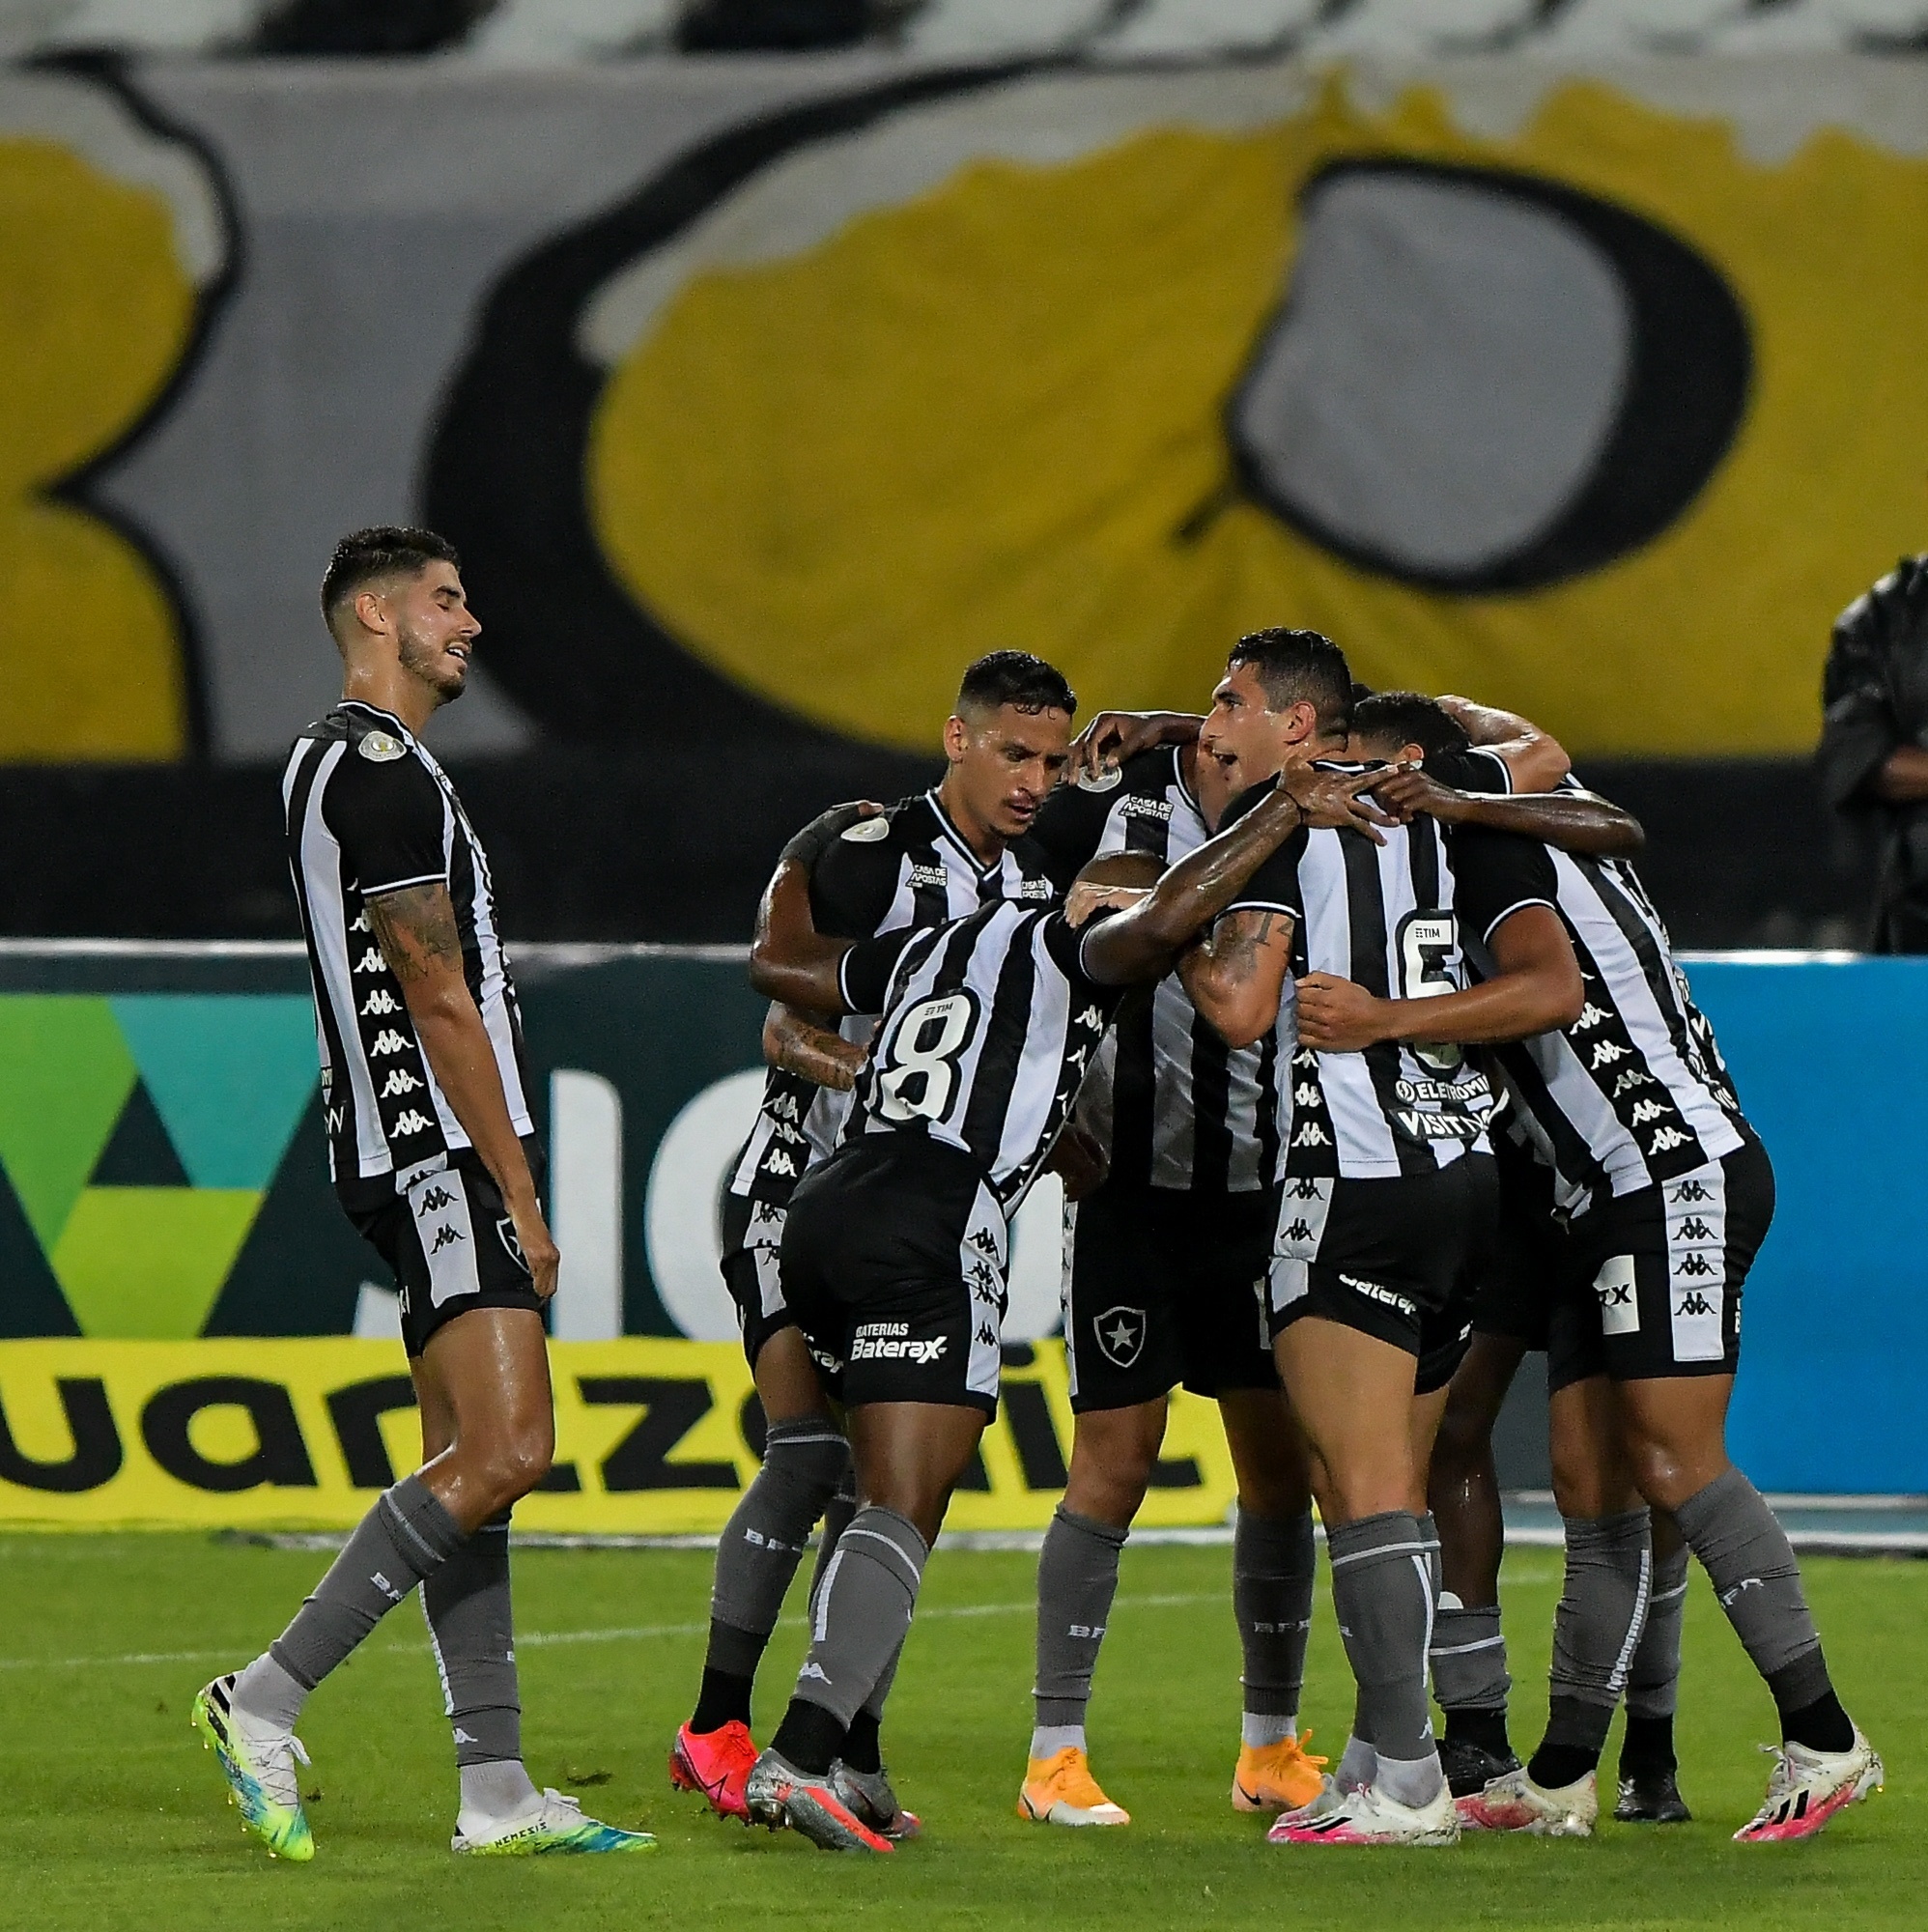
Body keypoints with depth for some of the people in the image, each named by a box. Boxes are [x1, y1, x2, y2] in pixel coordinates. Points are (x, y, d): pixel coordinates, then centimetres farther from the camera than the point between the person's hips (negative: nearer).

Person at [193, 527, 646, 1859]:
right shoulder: (385, 771, -13)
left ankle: (498, 1794, 5)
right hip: (443, 1151, -11)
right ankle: (267, 1705, -15)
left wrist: (506, 1185, 23)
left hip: (416, 1164, 11)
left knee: (472, 1468, 7)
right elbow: (440, 1003, -16)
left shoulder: (334, 762, 20)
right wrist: (522, 1198, -14)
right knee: (506, 1454, -17)